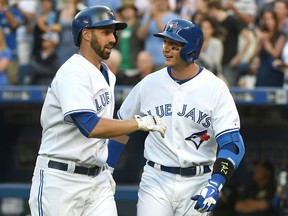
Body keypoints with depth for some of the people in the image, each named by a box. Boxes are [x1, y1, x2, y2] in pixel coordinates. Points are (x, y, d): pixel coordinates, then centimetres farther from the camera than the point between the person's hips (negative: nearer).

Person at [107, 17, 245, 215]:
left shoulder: (215, 88, -6)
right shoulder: (149, 84, 3)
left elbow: (232, 143, -12)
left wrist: (215, 185, -26)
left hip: (198, 184, -1)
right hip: (156, 181, 1)